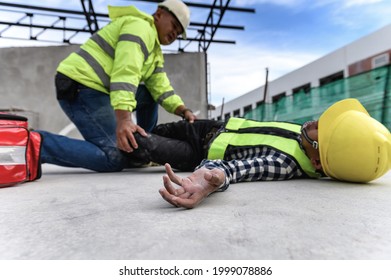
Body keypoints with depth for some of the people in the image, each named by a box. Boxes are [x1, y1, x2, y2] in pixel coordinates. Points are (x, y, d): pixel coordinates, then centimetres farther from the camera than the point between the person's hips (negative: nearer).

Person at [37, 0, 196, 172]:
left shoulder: (155, 52, 23)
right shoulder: (140, 26, -8)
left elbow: (160, 88, 11)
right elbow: (125, 73, -24)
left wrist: (184, 111, -2)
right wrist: (124, 119, -34)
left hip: (98, 89, 10)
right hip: (80, 88, -10)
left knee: (149, 95, 13)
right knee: (115, 158, -17)